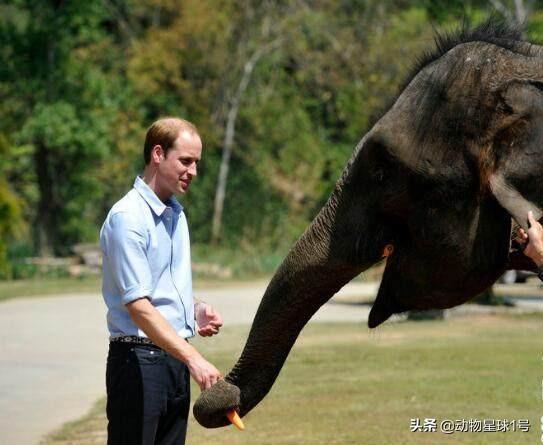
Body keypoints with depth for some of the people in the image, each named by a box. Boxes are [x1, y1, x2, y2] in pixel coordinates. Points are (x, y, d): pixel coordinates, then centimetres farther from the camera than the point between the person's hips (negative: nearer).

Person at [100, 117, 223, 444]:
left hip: (175, 357, 9)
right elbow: (137, 305, -21)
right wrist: (193, 358, -27)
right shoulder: (128, 217, -14)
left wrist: (196, 309, 6)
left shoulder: (176, 213, 15)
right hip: (138, 359, -9)